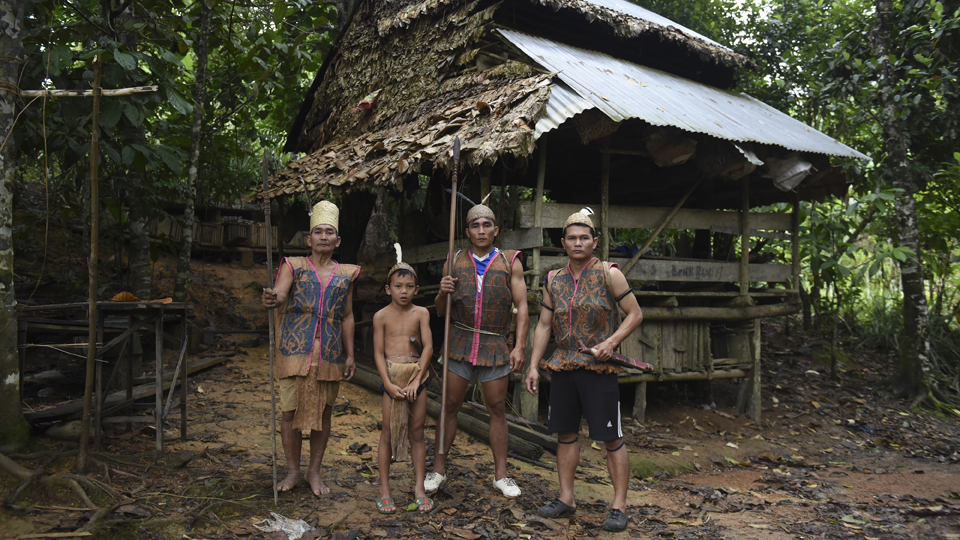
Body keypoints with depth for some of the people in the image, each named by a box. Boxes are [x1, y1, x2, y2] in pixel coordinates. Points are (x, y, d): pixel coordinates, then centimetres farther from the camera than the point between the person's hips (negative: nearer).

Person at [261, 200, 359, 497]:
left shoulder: (346, 274, 11)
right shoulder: (294, 266, 3)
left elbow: (347, 317, 13)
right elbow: (280, 292, -15)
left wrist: (350, 355, 10)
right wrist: (272, 298, -40)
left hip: (329, 352, 2)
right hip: (295, 349, -2)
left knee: (322, 412, 8)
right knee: (289, 412, 0)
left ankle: (314, 472, 22)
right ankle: (293, 471, 18)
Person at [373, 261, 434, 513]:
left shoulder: (421, 313, 1)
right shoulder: (381, 316, -1)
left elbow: (428, 347, -4)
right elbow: (379, 353, -3)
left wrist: (417, 378, -12)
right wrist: (388, 383, -12)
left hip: (416, 373, 1)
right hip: (392, 374, -1)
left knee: (417, 432, 7)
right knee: (388, 432, 2)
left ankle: (419, 487, 16)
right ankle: (384, 490, 11)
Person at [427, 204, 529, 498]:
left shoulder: (510, 262, 3)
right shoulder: (455, 262, 7)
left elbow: (521, 306, 2)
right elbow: (441, 311, 11)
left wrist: (519, 346, -6)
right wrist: (443, 292, -11)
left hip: (495, 345, -1)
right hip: (460, 342, 1)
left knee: (497, 408, 5)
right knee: (450, 406, 5)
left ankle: (500, 474, 16)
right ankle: (438, 469, 16)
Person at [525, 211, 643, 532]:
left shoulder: (609, 274, -3)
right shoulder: (553, 280, 10)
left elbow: (635, 314, -2)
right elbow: (543, 326, 12)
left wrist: (611, 341, -16)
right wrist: (534, 366, 6)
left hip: (599, 368, -5)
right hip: (563, 367, 5)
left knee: (611, 438, -2)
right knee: (566, 434, 11)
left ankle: (619, 506, 8)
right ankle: (566, 499, 23)